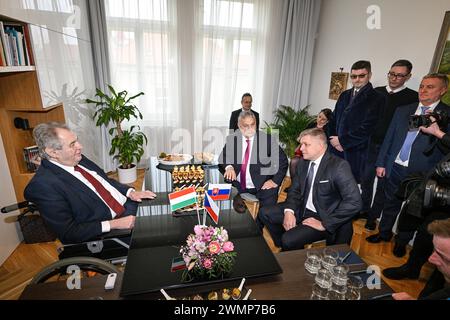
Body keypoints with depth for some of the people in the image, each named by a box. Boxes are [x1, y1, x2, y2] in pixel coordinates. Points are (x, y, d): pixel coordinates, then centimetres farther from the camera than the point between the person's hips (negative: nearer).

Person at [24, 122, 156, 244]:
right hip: (106, 233, -7)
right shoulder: (42, 185, -18)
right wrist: (113, 224, -22)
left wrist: (130, 192, 0)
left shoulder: (78, 159, 3)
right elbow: (68, 233, -18)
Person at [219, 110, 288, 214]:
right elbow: (222, 159, 4)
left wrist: (275, 181, -8)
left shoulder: (267, 139, -5)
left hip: (262, 187, -2)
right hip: (238, 187, 3)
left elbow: (283, 161, -1)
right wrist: (228, 166, -17)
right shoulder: (232, 139, 2)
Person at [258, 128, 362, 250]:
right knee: (265, 213, 0)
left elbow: (354, 202, -25)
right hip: (302, 209, 7)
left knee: (289, 239, -25)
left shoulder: (339, 166, -19)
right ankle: (285, 247, 17)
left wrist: (324, 224, -23)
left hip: (323, 216, -7)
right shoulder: (303, 163, 2)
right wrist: (289, 211, -10)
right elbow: (295, 190, 9)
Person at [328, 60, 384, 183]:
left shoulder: (376, 98, -4)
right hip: (336, 149, 5)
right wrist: (333, 139, 0)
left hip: (356, 153, -5)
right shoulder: (344, 95, 15)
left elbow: (367, 128, -13)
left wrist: (342, 141, -11)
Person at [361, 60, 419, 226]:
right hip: (371, 145, 3)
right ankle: (364, 210, 31)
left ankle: (373, 216, 24)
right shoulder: (376, 92, 4)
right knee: (366, 180, 13)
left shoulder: (413, 97, -6)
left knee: (383, 184, 8)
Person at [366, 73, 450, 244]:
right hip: (395, 168, 3)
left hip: (421, 173, -3)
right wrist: (381, 163, 6)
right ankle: (384, 233, 37)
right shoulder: (403, 110, 6)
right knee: (390, 204, 17)